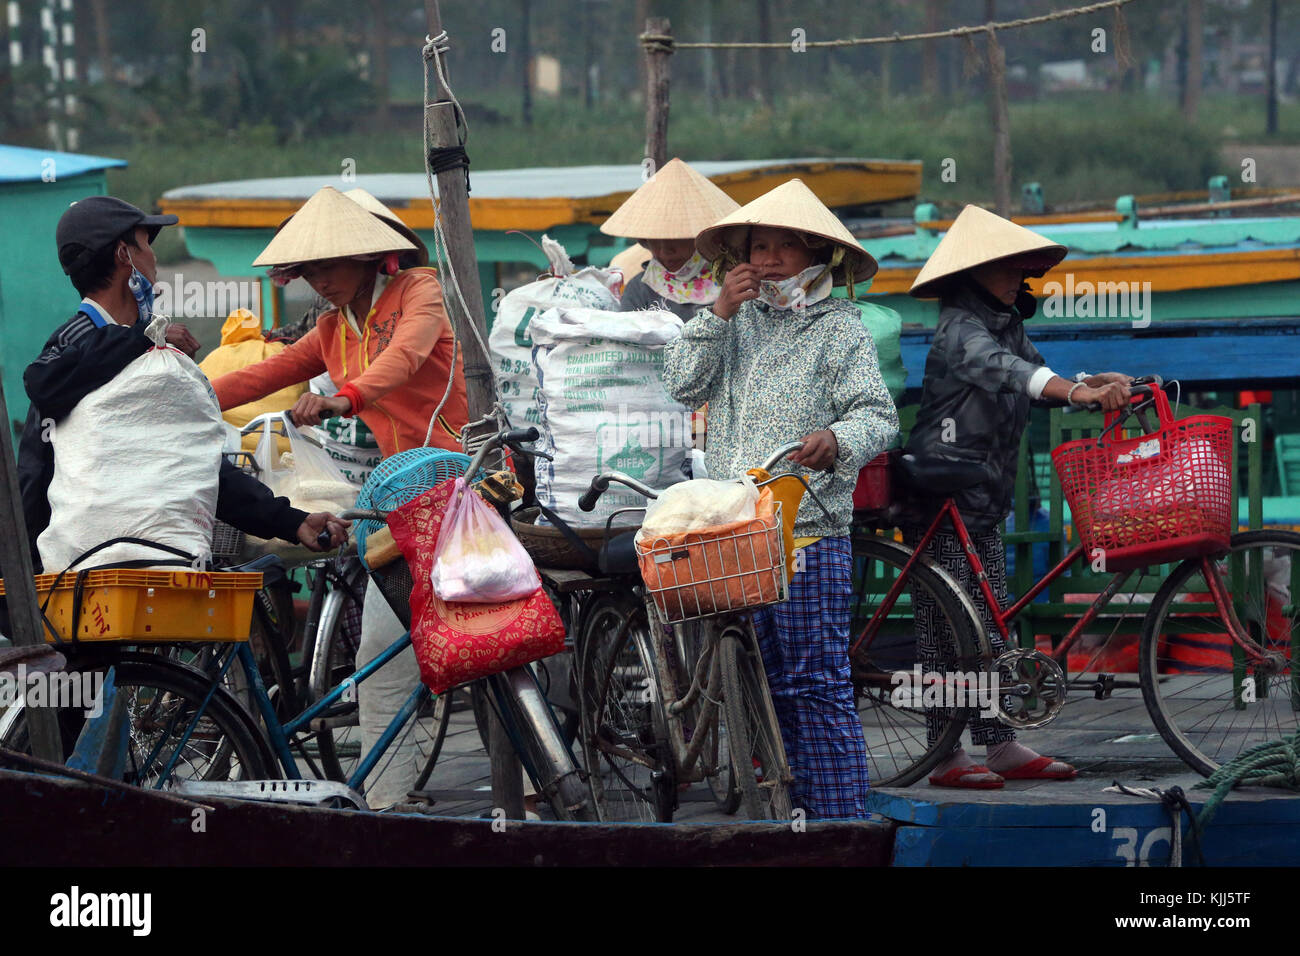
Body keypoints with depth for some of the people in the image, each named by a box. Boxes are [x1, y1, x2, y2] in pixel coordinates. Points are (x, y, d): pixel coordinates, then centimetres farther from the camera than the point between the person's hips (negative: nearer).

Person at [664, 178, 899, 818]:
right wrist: (720, 311, -2)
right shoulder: (739, 322, 17)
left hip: (808, 532, -6)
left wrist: (836, 440, -30)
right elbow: (683, 383, 9)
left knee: (816, 681, -9)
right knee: (772, 681, 9)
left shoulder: (839, 328, 1)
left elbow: (876, 414, -8)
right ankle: (800, 804, 17)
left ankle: (841, 816, -7)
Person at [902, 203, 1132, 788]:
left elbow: (1033, 374, 10)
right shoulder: (961, 328, -15)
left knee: (989, 624, 9)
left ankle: (1002, 747, 11)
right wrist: (1074, 392, -46)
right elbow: (998, 368, -33)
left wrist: (1101, 384, -9)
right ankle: (946, 756, -6)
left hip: (983, 498, 9)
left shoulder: (1006, 324, 15)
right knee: (945, 624, -7)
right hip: (944, 494, -9)